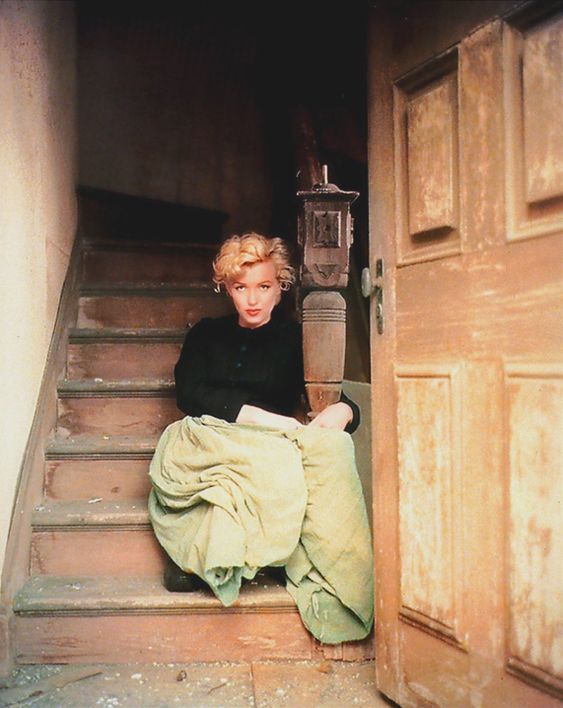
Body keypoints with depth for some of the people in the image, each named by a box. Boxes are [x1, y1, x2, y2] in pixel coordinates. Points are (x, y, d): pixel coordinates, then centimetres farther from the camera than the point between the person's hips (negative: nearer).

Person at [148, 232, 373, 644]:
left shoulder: (296, 339, 17)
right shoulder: (206, 335, 19)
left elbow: (332, 397, 8)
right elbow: (189, 394, 1)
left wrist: (341, 411, -21)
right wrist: (262, 418, -14)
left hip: (274, 447, 1)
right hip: (208, 441, -1)